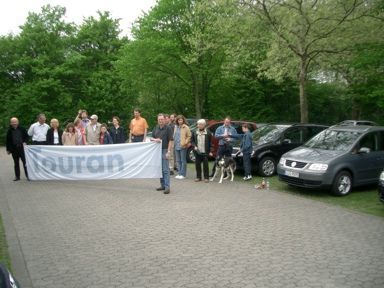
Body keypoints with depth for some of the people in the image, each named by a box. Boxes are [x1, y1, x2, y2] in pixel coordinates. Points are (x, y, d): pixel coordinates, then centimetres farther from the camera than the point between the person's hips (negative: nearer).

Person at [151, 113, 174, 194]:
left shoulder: (168, 128, -6)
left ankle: (167, 187, -7)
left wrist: (168, 151, -16)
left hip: (165, 150, -6)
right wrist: (155, 139, -8)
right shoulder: (156, 128, 12)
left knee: (165, 169, -8)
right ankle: (162, 185, 19)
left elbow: (171, 140, -10)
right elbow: (151, 138, 16)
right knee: (160, 169, 10)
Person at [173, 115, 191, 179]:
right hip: (176, 146, 7)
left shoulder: (186, 127, -6)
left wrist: (186, 142, -16)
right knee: (178, 160, 11)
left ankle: (183, 174, 2)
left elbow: (189, 136, -7)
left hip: (183, 146, -7)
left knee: (183, 161, -2)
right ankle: (179, 173, 19)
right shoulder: (175, 127, 13)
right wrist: (174, 142, 9)